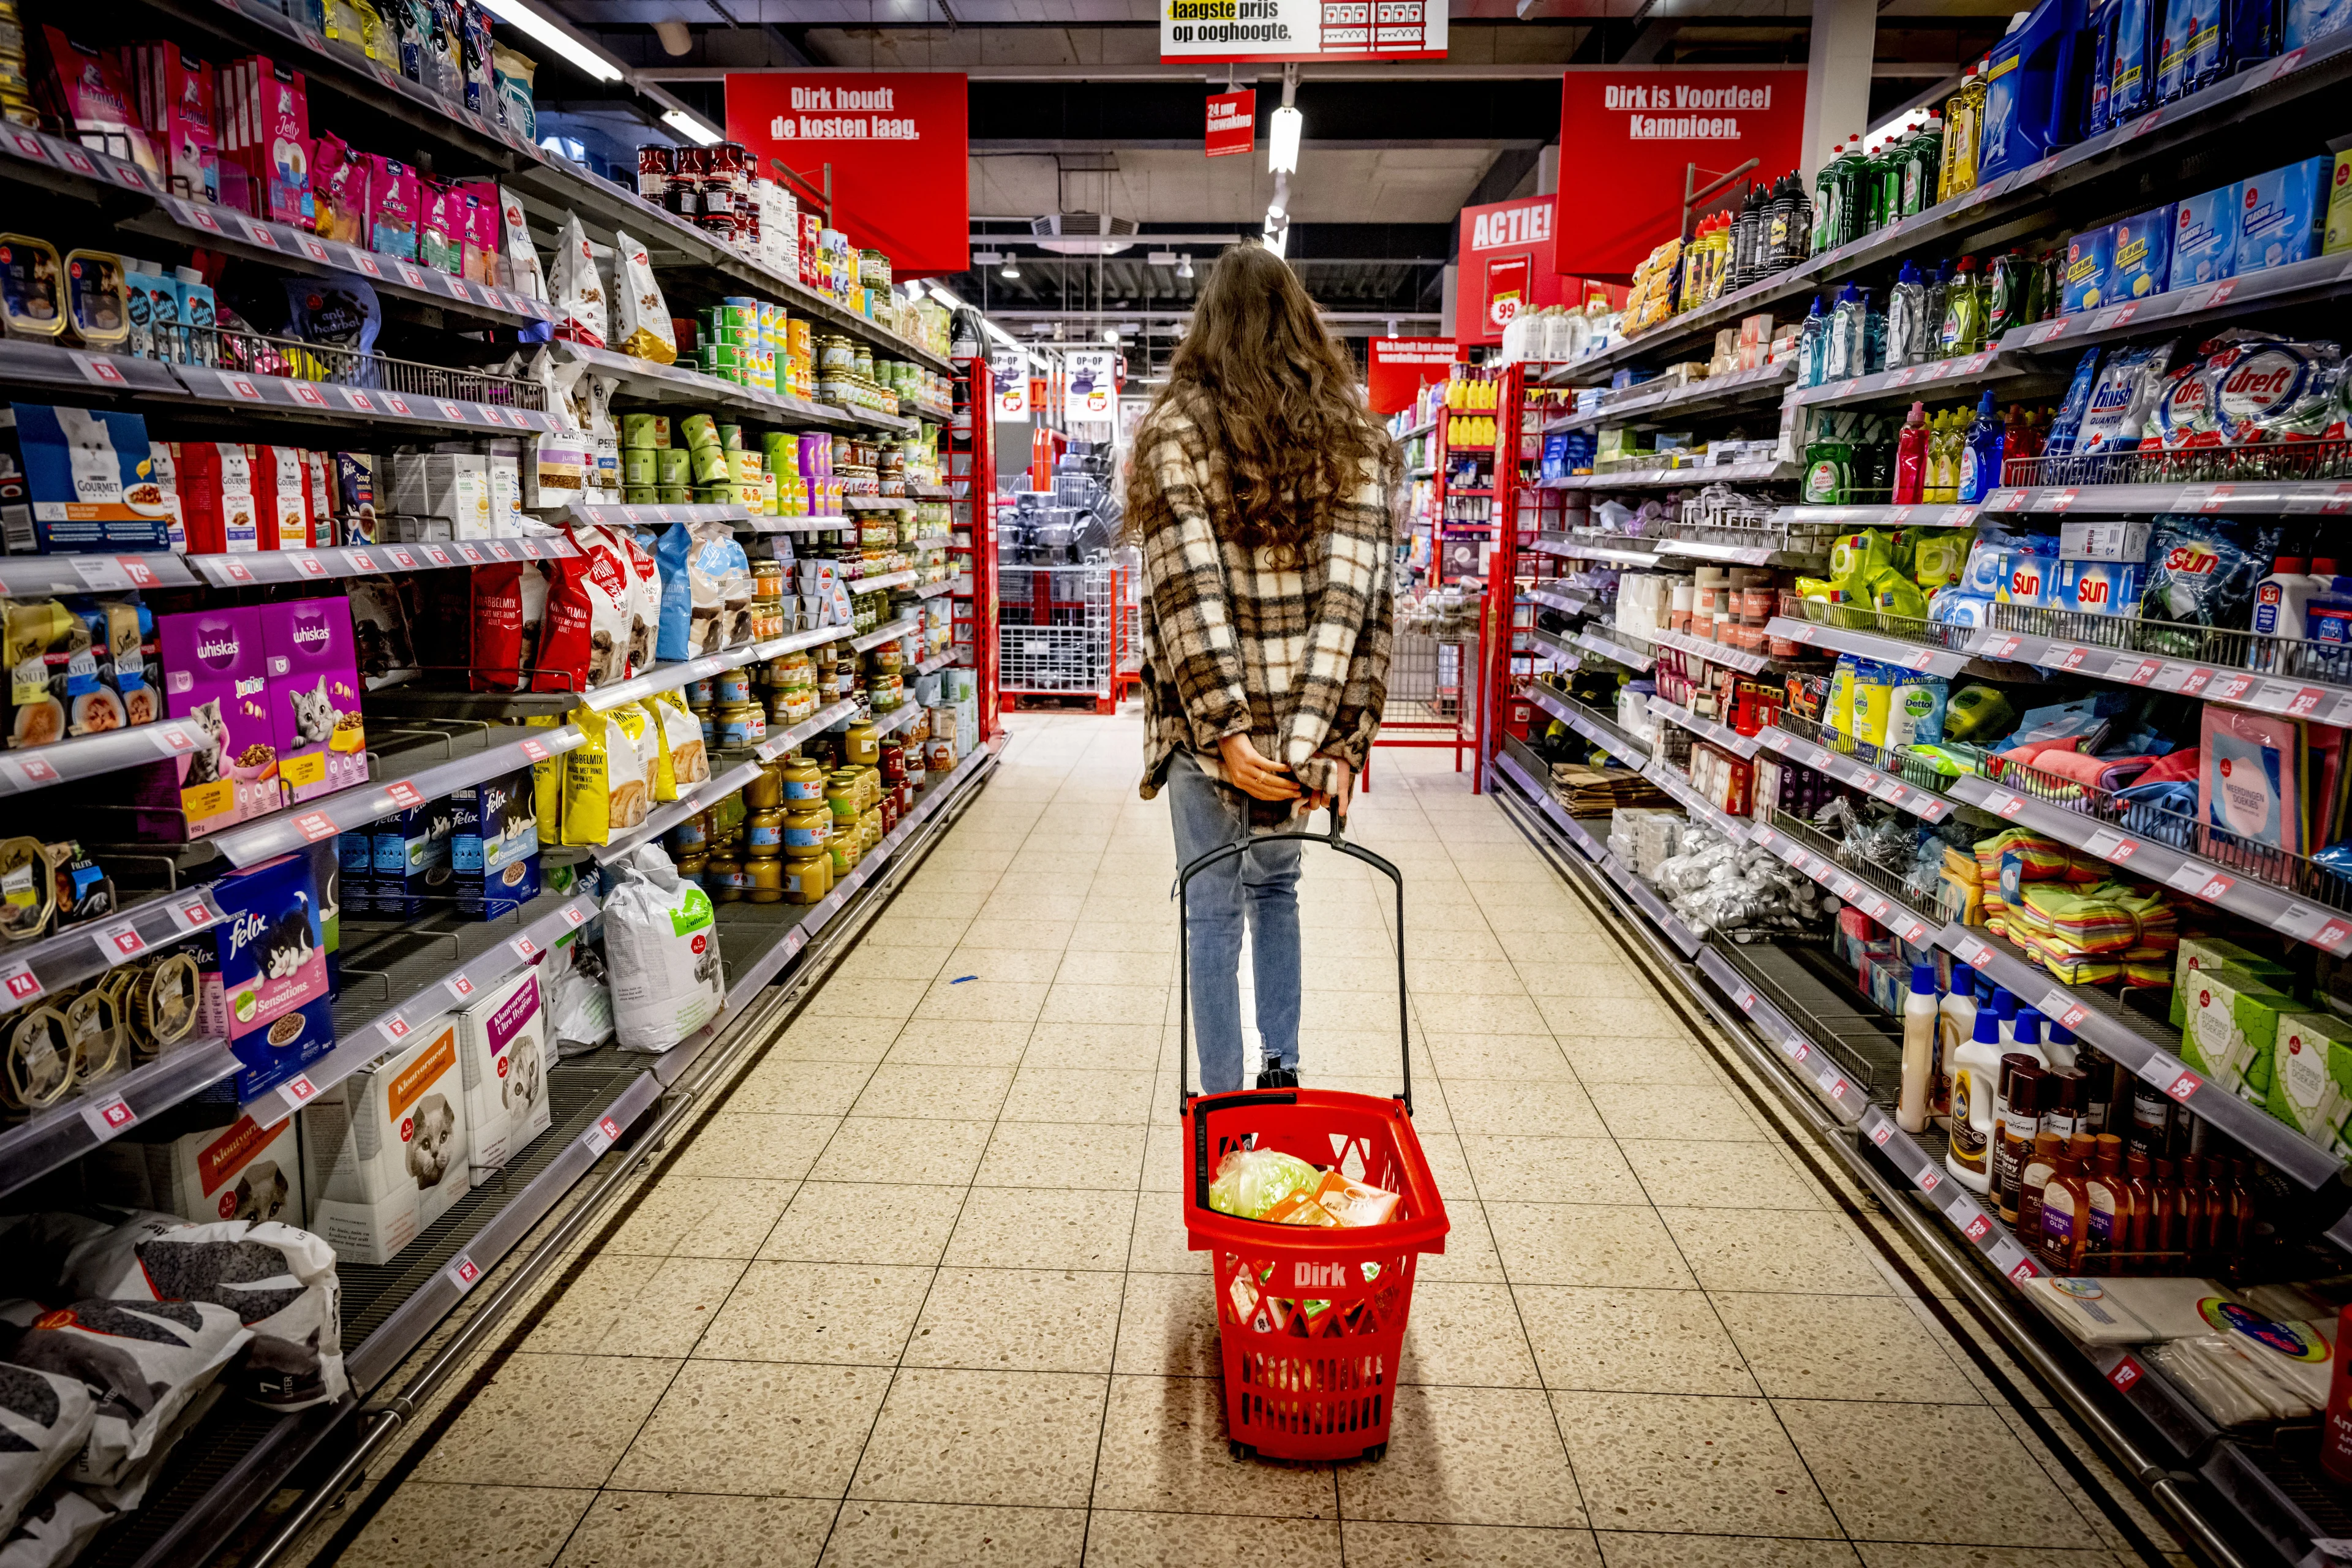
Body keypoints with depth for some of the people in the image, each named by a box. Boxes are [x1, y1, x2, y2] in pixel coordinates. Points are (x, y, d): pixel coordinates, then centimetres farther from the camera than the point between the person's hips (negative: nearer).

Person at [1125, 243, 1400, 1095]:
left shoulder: (1175, 431, -4)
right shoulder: (1353, 436, 3)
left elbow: (1188, 591, -14)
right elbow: (1355, 597, -7)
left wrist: (1226, 729, -15)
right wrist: (1337, 738, -10)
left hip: (1215, 719, -3)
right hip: (1307, 718, 3)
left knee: (1214, 911, 8)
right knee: (1275, 884, 24)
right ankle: (1282, 1071, 28)